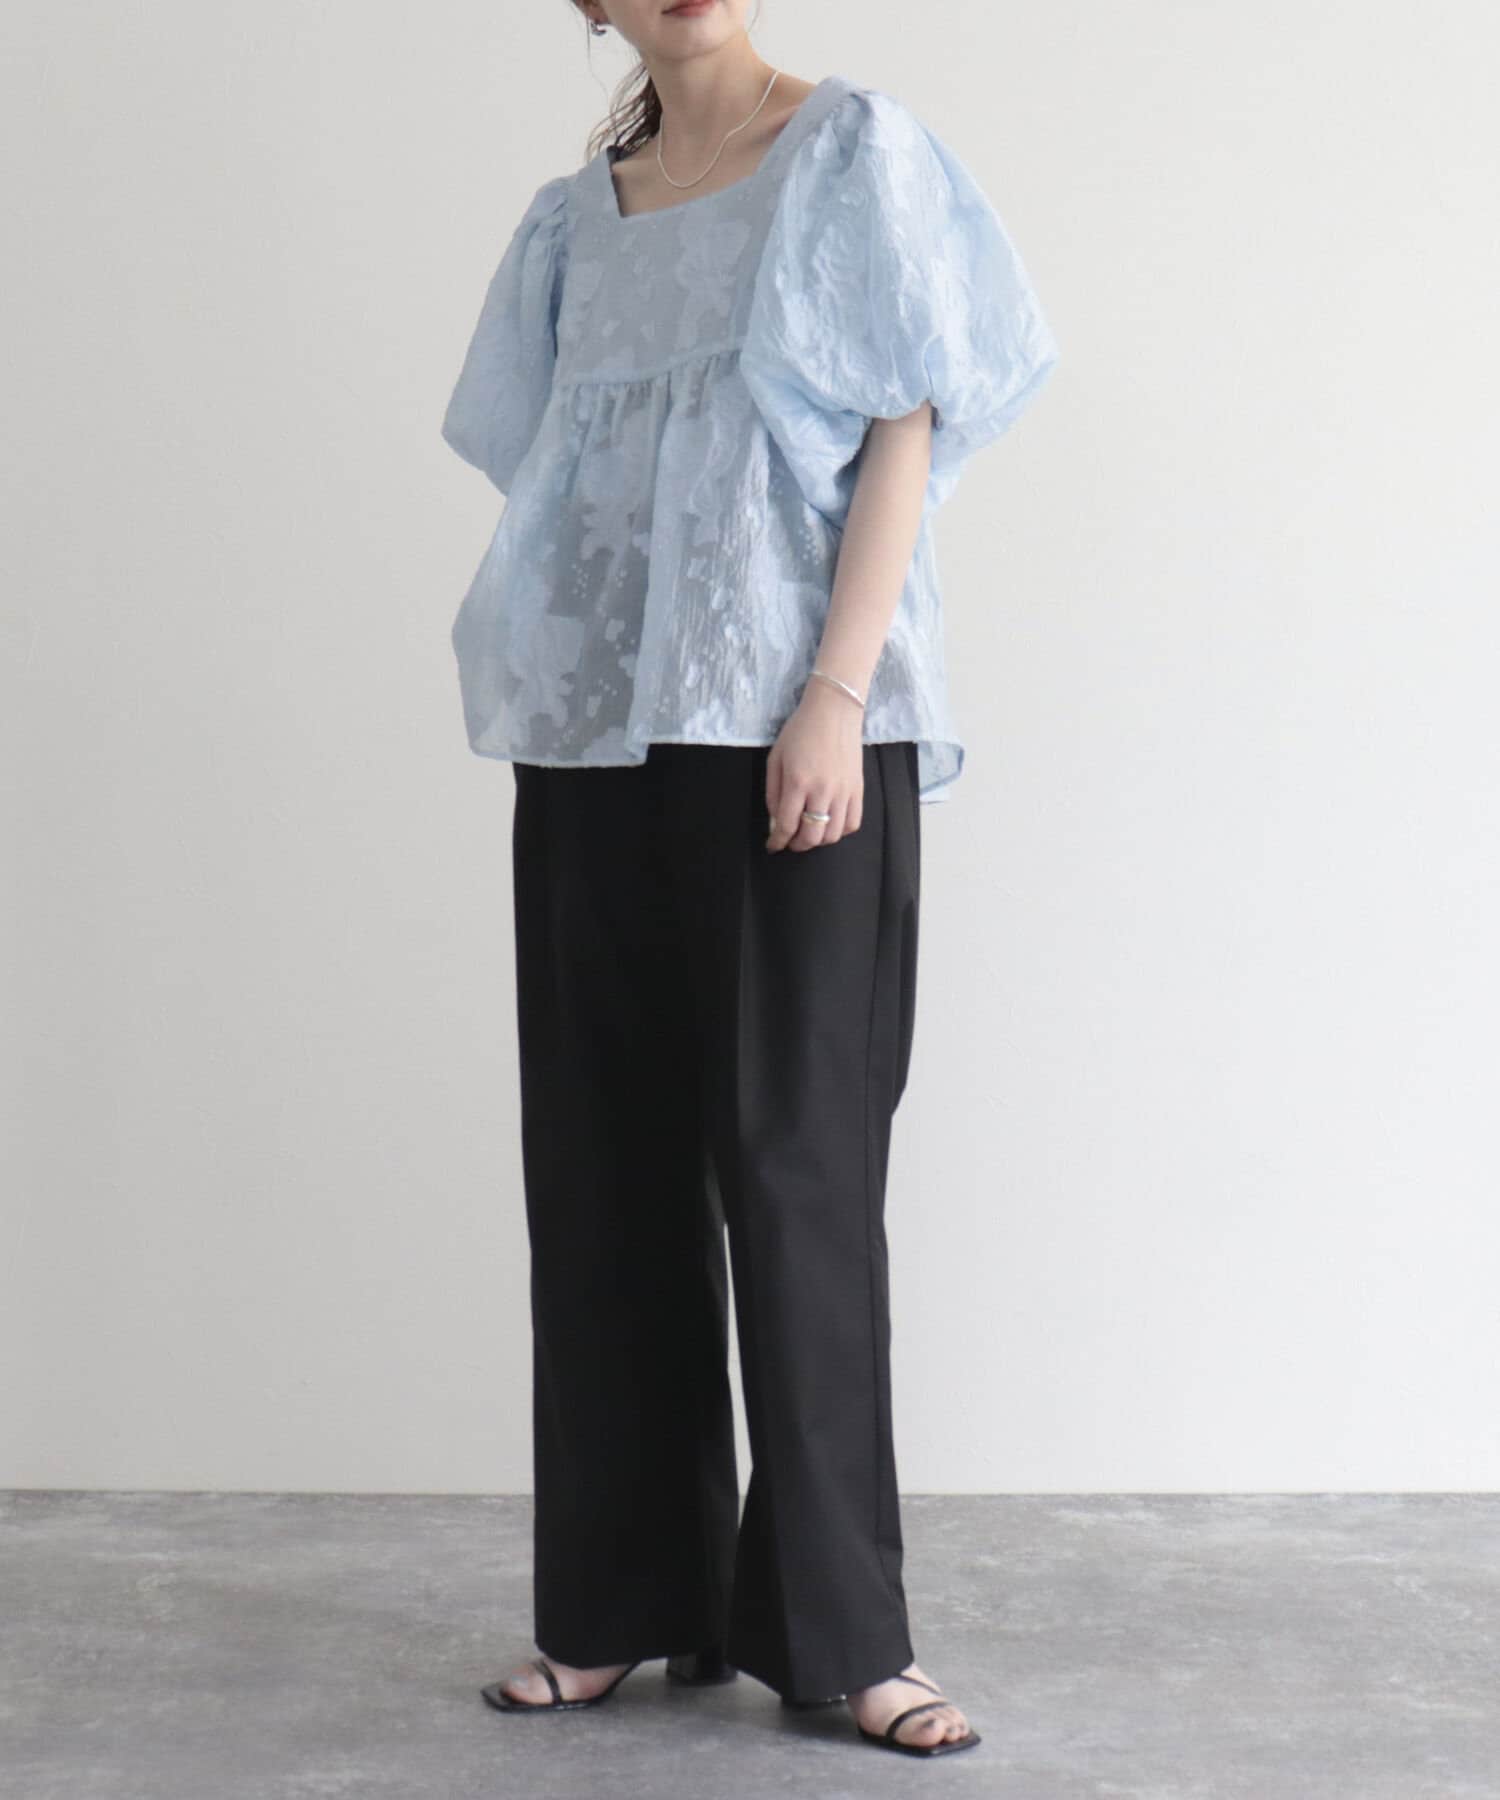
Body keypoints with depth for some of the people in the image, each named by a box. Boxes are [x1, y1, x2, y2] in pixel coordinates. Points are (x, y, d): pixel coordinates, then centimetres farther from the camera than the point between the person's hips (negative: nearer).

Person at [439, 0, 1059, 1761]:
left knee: (794, 1162, -4)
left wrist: (832, 699, -13)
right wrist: (536, 713, 7)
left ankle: (834, 1627, 4)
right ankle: (624, 1599, 14)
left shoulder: (853, 152, 3)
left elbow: (906, 434, -4)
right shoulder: (575, 214, 16)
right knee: (605, 1167, 5)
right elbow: (550, 473, 17)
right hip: (593, 736, 5)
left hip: (793, 731, -4)